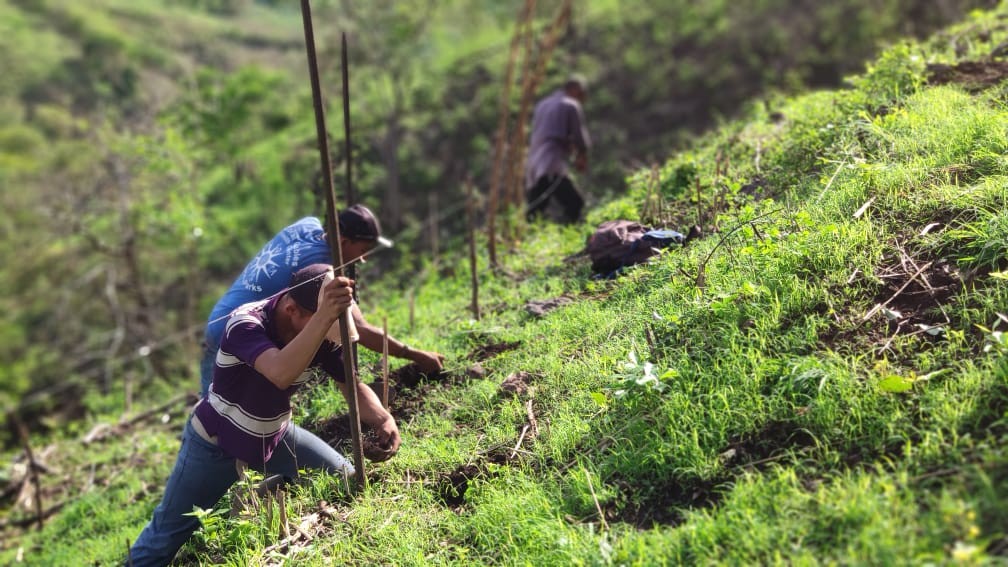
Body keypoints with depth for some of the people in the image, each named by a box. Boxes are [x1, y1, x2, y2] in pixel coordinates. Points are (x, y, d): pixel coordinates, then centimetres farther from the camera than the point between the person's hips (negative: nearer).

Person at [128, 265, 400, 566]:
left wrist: (383, 419, -29)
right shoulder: (246, 323, -33)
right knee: (168, 532, 5)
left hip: (274, 436, 5)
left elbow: (354, 386, -9)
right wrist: (324, 316, -61)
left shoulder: (324, 336, -17)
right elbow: (282, 374, -52)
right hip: (215, 441, -5)